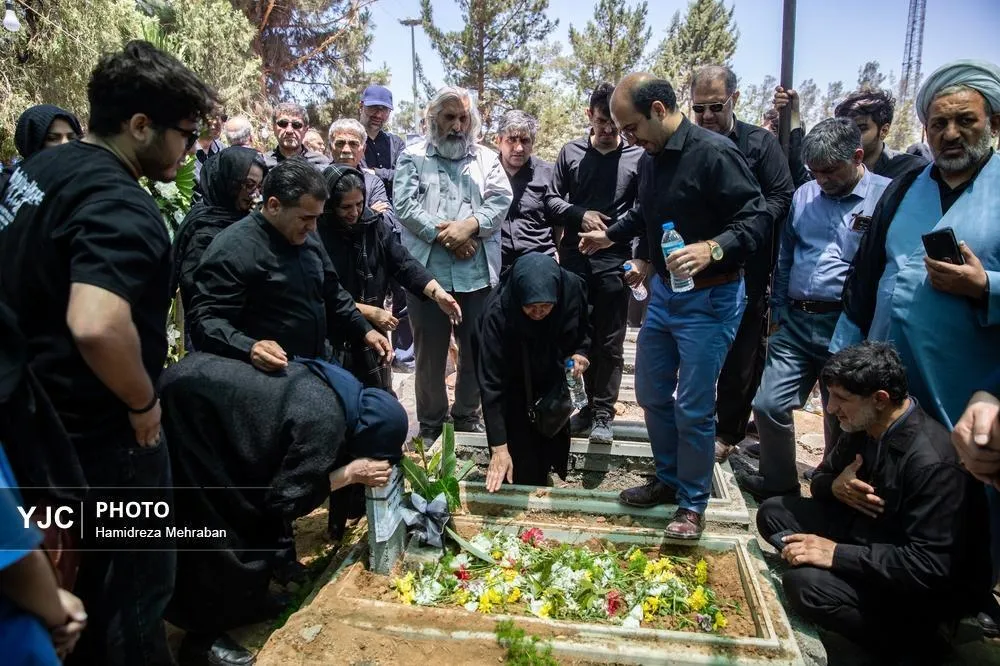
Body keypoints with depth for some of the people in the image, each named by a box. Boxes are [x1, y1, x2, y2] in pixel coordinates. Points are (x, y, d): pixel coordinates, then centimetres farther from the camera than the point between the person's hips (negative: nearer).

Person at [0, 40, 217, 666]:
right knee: (136, 587, 10)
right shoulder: (120, 204, -26)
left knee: (90, 569, 27)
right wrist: (143, 402, -24)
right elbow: (97, 326, -43)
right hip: (103, 432, -9)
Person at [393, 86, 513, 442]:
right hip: (427, 271, -2)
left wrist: (470, 225, -14)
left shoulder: (487, 158, 14)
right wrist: (443, 234, -14)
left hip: (478, 272, 2)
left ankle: (467, 416, 28)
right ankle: (430, 423, 21)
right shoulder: (412, 157, 7)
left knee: (476, 349, 10)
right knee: (430, 351, 6)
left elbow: (501, 199, 2)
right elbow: (405, 204, -5)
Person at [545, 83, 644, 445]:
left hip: (614, 260, -2)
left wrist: (638, 257, -12)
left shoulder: (638, 157, 0)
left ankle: (603, 412, 13)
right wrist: (580, 214, -9)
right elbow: (551, 199, 9)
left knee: (610, 342, 3)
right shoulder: (571, 152, 6)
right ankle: (593, 403, 24)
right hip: (574, 257, 3)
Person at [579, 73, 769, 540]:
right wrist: (610, 235, 24)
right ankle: (669, 479, 35)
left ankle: (693, 504, 19)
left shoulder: (714, 153, -19)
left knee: (694, 407, -1)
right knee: (651, 393, 16)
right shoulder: (650, 159, 7)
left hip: (708, 299, -8)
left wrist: (713, 249, -37)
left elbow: (758, 220, -23)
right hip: (663, 290, 8)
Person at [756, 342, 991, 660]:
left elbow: (930, 567, -32)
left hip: (933, 586, -8)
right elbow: (823, 474, 11)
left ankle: (909, 643, -7)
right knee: (773, 513, 0)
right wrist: (835, 485, -14)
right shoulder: (864, 426, -4)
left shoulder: (934, 462, -29)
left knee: (804, 584, -28)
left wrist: (837, 554, -29)